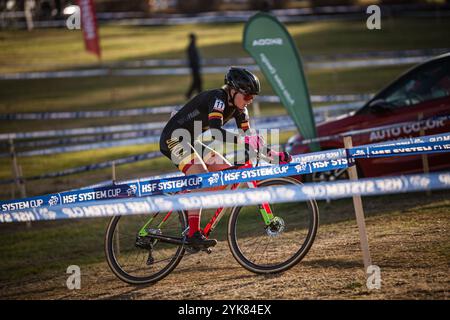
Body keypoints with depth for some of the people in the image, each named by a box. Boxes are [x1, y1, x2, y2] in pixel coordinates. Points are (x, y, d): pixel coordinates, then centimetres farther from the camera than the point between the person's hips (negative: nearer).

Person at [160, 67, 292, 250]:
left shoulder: (237, 107, 4)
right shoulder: (217, 98, -23)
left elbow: (251, 138, 5)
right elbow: (216, 132, -37)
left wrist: (273, 155, -7)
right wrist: (245, 140, -46)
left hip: (190, 142, 9)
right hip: (173, 138, -9)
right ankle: (193, 234, -31)